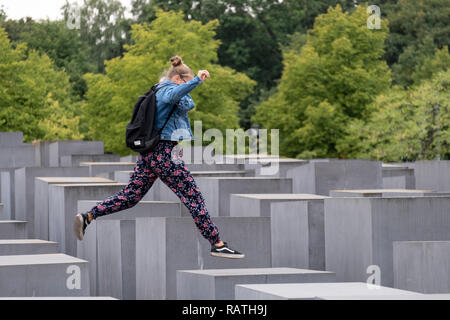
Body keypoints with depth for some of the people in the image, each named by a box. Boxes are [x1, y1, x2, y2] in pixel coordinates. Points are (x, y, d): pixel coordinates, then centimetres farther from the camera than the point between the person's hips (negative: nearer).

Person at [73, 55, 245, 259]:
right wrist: (197, 80, -49)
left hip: (149, 153, 9)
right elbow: (175, 95, -36)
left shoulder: (159, 91, 21)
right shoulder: (167, 90, -9)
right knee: (193, 197, -6)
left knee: (130, 196, 14)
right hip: (164, 153, -9)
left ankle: (87, 217, 7)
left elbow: (188, 105, 36)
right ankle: (217, 244, -5)